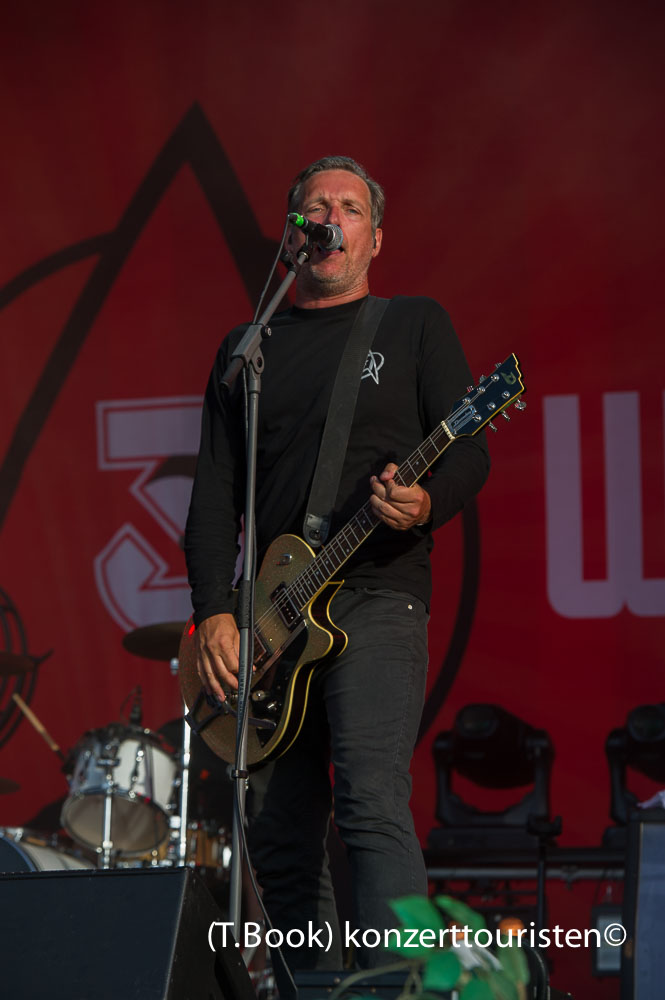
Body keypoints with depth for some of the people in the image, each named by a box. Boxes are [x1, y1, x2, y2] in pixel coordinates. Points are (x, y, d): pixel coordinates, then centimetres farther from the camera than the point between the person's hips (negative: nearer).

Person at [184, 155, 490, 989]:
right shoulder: (247, 348, 18)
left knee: (372, 803, -22)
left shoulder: (415, 324, 10)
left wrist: (425, 504, -20)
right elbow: (215, 490, 13)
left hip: (375, 597, -4)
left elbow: (469, 451, 3)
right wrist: (214, 611, -1)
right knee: (278, 834, 1)